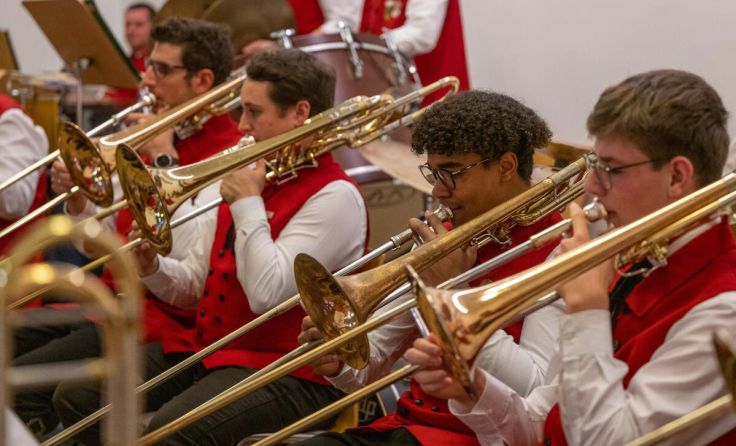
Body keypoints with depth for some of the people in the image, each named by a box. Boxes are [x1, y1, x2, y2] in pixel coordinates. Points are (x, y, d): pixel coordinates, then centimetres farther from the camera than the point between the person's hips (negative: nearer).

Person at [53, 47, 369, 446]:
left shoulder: (334, 197, -13)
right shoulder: (246, 175, 14)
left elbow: (266, 294, -24)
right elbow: (193, 281, 16)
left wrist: (247, 203, -16)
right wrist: (152, 267, -5)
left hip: (282, 369, -9)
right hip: (206, 346, 9)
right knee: (76, 395, -1)